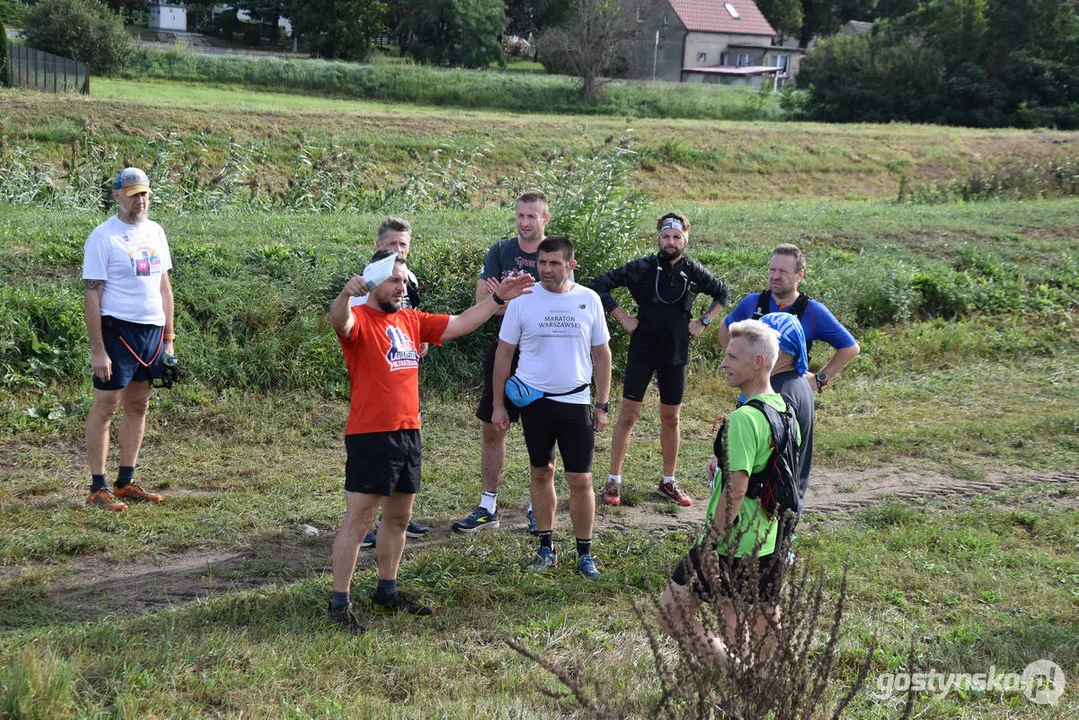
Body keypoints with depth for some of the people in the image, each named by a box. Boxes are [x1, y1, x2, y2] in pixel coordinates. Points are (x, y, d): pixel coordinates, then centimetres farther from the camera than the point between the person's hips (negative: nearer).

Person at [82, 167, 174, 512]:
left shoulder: (155, 232, 12)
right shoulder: (103, 237, -9)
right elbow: (91, 295, -11)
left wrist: (168, 337, 14)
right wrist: (97, 350, -16)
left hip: (152, 331, 7)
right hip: (118, 330, -7)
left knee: (138, 406, 10)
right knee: (105, 407, -3)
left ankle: (126, 482, 19)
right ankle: (97, 489, 2)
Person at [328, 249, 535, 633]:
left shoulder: (411, 321, 13)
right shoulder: (359, 320, -9)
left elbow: (460, 323, 20)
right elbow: (339, 321, -32)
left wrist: (497, 298, 16)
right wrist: (346, 294, -54)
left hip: (408, 433, 8)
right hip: (369, 436, -8)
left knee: (399, 517, 16)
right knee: (358, 520, -5)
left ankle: (387, 593, 28)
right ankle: (340, 603, 1)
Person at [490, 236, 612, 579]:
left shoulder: (589, 300, 0)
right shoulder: (523, 300, -3)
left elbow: (601, 354, 7)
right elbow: (504, 353, 2)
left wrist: (602, 405, 4)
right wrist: (498, 404, 1)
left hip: (576, 402, 0)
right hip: (535, 400, 0)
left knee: (581, 480, -2)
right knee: (541, 473, 10)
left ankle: (584, 552, 11)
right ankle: (546, 546, 22)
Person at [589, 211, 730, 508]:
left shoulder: (693, 272, 0)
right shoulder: (642, 268, -8)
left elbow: (723, 293, 17)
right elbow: (600, 284, -6)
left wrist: (703, 322, 6)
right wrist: (622, 317, -8)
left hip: (675, 355, 3)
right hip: (641, 352, -3)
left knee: (671, 419, 11)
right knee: (628, 415, -1)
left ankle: (668, 482, 24)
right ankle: (614, 481, 6)